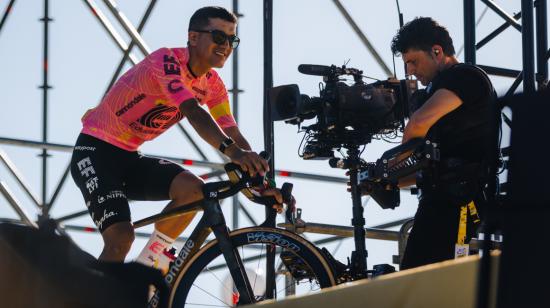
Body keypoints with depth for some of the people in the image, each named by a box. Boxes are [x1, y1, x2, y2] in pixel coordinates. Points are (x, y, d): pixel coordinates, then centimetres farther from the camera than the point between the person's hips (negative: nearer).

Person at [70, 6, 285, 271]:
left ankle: (144, 268, -4)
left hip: (129, 158, 8)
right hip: (95, 151, -8)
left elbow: (234, 135, -2)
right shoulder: (167, 61, -22)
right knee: (121, 236, -24)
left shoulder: (212, 85, 3)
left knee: (194, 189, -17)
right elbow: (193, 111, -38)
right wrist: (231, 150, -53)